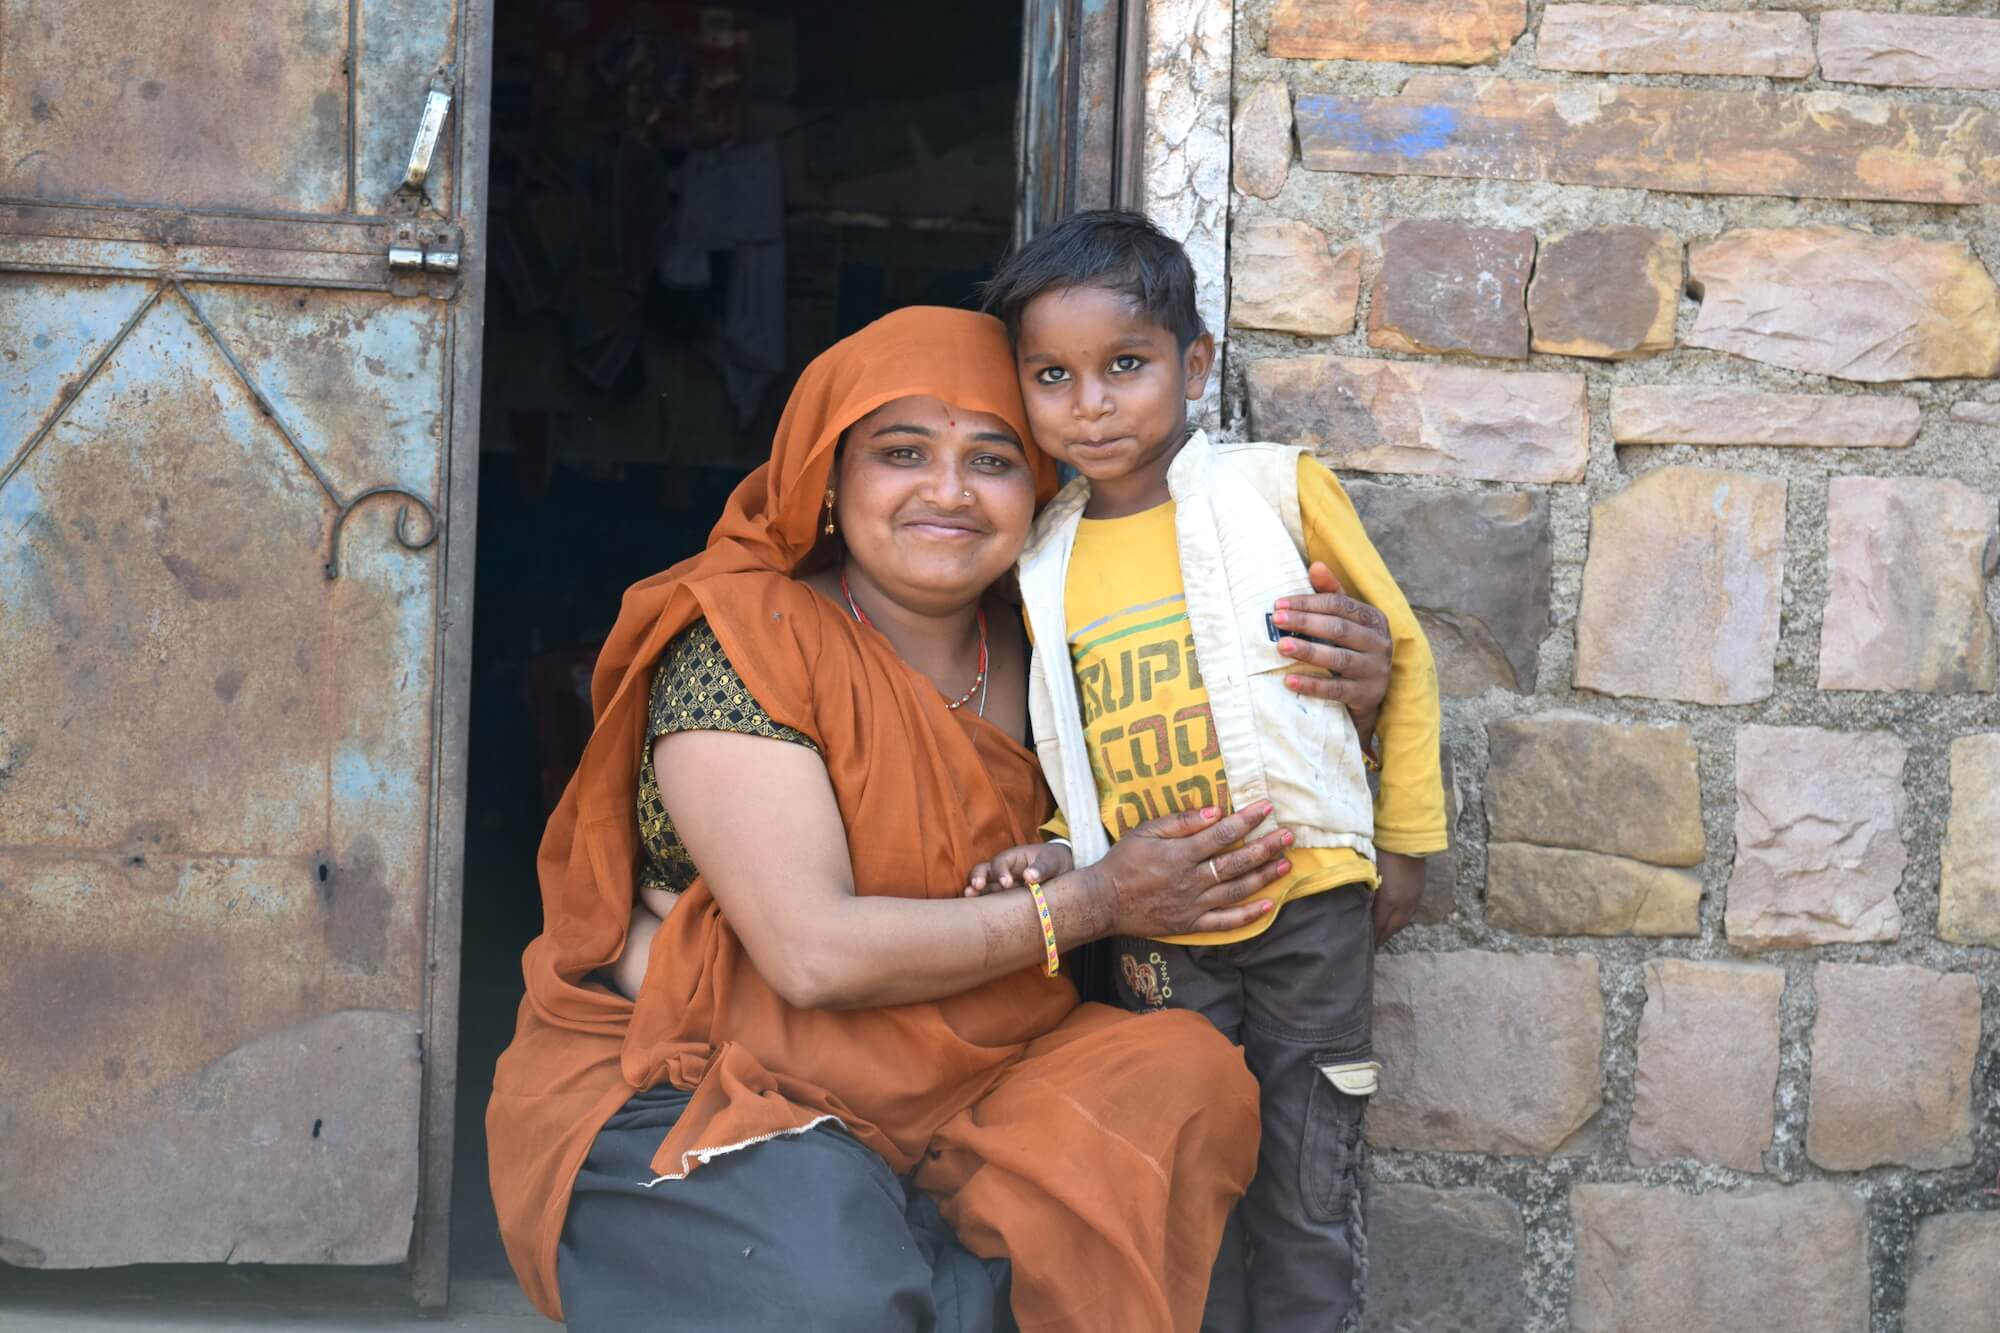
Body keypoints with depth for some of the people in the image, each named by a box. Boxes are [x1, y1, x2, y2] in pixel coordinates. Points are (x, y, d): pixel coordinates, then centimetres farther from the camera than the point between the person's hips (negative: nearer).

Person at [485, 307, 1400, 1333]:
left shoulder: (1037, 661, 6)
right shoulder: (746, 638, -10)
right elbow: (813, 953, -20)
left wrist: (1336, 708, -5)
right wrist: (1095, 902, -15)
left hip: (948, 1092, 5)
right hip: (697, 1090, -5)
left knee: (1185, 1080, -20)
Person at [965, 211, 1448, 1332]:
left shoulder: (1277, 490, -7)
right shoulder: (1044, 565, 3)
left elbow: (1402, 652, 1)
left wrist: (1405, 845, 4)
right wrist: (1068, 852, -6)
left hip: (1311, 902, -3)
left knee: (1307, 1205, 6)